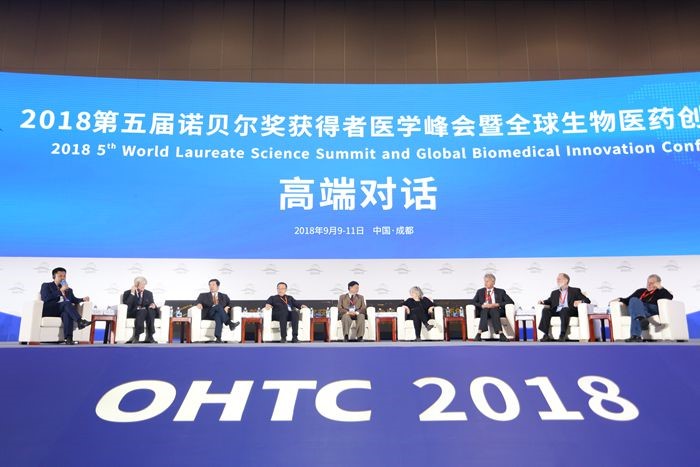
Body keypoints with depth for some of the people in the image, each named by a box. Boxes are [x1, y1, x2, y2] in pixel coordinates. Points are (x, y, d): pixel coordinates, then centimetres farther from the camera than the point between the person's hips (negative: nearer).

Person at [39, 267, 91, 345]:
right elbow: (45, 298, -3)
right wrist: (60, 291, -9)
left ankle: (68, 338, -51)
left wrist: (83, 299, 0)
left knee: (67, 313, -36)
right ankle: (80, 321, -50)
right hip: (49, 310, -3)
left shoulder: (68, 290, 30)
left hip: (63, 310, 3)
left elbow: (74, 300, 21)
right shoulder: (46, 285, 15)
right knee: (66, 303, -33)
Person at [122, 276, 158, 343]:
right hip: (132, 313, -3)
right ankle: (136, 336, -39)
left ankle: (149, 336, -37)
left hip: (146, 312, 3)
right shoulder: (128, 293, 7)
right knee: (142, 310, -37)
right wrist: (132, 293, -11)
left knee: (150, 310, -33)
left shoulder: (149, 293, 17)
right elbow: (127, 305, -8)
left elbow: (152, 304, 12)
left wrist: (153, 305, -13)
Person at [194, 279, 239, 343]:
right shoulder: (203, 295, 21)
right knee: (218, 306, -34)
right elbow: (197, 303, 7)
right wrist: (199, 304, -18)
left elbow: (230, 304, 15)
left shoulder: (224, 296, 25)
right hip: (208, 315, -1)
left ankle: (218, 338, -53)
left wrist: (227, 307, -9)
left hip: (220, 314, 1)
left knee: (218, 316, -40)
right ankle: (230, 323, -47)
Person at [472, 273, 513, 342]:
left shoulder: (500, 292, 17)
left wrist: (497, 304, -11)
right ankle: (479, 333, -53)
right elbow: (474, 302, 9)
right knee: (485, 309, -35)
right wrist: (483, 305, -12)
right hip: (483, 311, 1)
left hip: (496, 310, -1)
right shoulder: (480, 291, 22)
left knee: (493, 310, -37)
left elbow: (510, 301, 3)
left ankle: (501, 334, -53)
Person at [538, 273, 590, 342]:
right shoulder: (554, 293, 31)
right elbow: (549, 301, 24)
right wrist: (543, 301, 1)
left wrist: (580, 301, -13)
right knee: (545, 310, -28)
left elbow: (587, 300, 10)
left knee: (564, 309, -38)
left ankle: (562, 336, -44)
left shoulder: (575, 291, 19)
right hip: (556, 311, 3)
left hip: (569, 311, -3)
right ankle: (546, 335, -36)